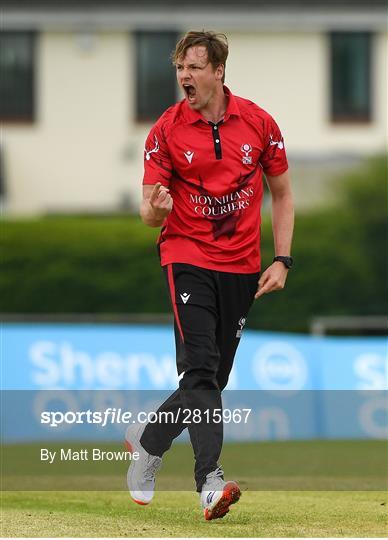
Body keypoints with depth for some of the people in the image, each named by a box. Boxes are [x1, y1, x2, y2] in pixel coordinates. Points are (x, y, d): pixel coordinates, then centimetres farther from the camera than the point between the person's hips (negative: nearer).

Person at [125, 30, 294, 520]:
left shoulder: (257, 122, -1)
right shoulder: (167, 130, -5)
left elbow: (281, 193, 10)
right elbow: (149, 211, -3)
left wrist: (282, 260, 2)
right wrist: (155, 209, -28)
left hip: (241, 267, 3)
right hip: (188, 256, -3)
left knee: (213, 378, 8)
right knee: (202, 368, -19)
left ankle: (148, 442, 31)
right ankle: (210, 481, -24)